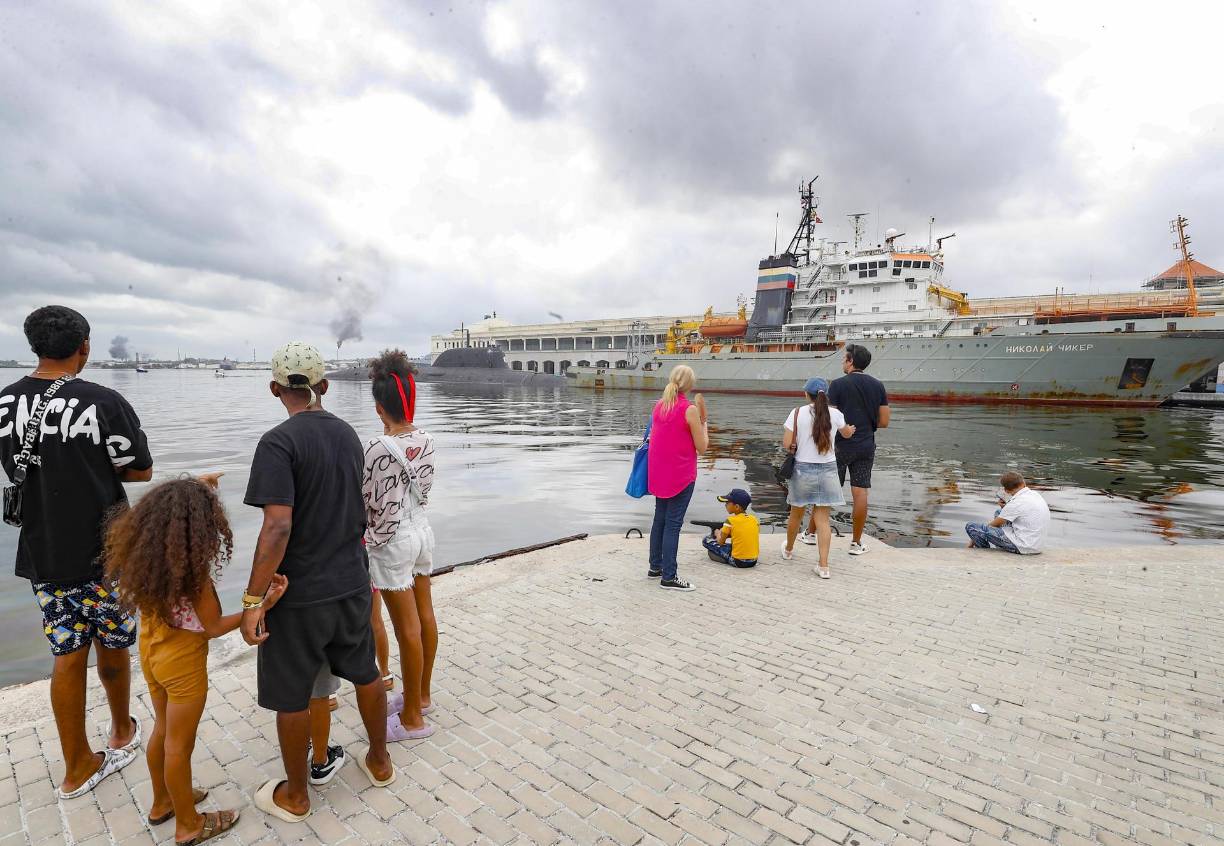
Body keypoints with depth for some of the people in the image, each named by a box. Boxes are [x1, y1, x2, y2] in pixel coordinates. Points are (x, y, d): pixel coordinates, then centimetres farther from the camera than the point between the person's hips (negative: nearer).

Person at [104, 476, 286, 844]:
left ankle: (162, 802, 47)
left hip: (151, 649, 7)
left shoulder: (142, 552, -11)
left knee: (163, 729, 27)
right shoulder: (193, 570, -30)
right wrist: (264, 604, -26)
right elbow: (214, 626, -22)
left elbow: (161, 512, 13)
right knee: (179, 744, 10)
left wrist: (191, 489, 16)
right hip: (183, 660, -7)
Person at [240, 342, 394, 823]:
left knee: (291, 698, 13)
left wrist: (253, 600, -18)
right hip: (352, 583, 6)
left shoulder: (279, 443, -17)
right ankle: (379, 762, 38)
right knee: (365, 674, 20)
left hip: (300, 593, -6)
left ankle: (295, 797, 32)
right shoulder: (349, 435, 2)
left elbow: (278, 526, -24)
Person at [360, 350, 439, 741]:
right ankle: (421, 695, 37)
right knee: (425, 617, 18)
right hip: (422, 529, 8)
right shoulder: (425, 440, -1)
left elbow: (374, 504, -17)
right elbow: (424, 489, 6)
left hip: (394, 541, -8)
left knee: (407, 629, 4)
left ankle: (412, 718, 21)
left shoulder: (379, 448, -22)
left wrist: (371, 545, -4)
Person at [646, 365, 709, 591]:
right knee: (673, 523, -1)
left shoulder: (659, 405, 4)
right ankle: (669, 577, 6)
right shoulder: (690, 409, -16)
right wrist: (704, 422, 2)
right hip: (681, 475, -7)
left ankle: (655, 566, 28)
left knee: (660, 518, 17)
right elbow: (702, 447, -11)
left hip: (658, 473, 7)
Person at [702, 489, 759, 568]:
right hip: (753, 561, 6)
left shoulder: (730, 521, -11)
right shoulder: (755, 520, 4)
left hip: (738, 562, -6)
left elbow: (721, 542, -2)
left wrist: (717, 533, 20)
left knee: (706, 539, 2)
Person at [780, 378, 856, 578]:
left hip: (803, 469, -1)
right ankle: (823, 565, 5)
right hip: (828, 470, 1)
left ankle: (788, 550, 40)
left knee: (796, 515, 17)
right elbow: (847, 434, 19)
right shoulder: (835, 414, -3)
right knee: (822, 518, 7)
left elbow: (786, 444, -12)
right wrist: (852, 429, 42)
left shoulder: (797, 413, -10)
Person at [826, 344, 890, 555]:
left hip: (841, 446, -4)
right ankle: (856, 542, 11)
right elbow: (884, 422, 4)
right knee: (861, 493, 5)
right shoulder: (878, 385, 5)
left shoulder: (838, 384, -10)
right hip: (866, 447, 4)